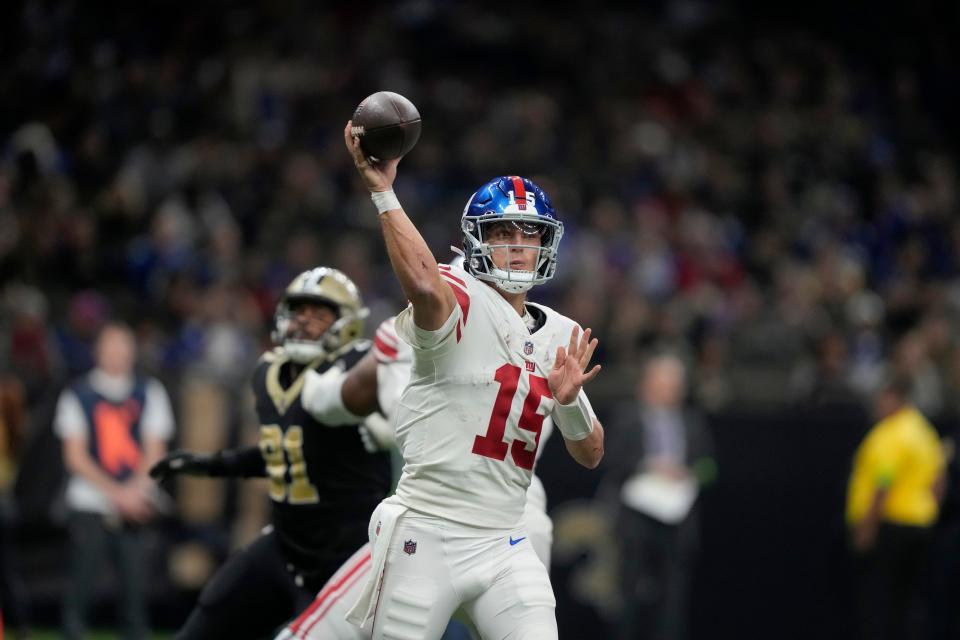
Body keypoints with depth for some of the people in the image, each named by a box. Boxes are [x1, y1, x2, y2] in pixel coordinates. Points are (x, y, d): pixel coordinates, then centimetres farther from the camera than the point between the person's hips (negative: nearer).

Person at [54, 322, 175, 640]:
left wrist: (134, 491, -9)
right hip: (90, 503, -2)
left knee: (134, 582, -3)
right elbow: (75, 457, -1)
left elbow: (154, 452, 8)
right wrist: (116, 493, -9)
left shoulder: (149, 392, 10)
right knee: (81, 581, -8)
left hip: (136, 503, 2)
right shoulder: (78, 395, 3)